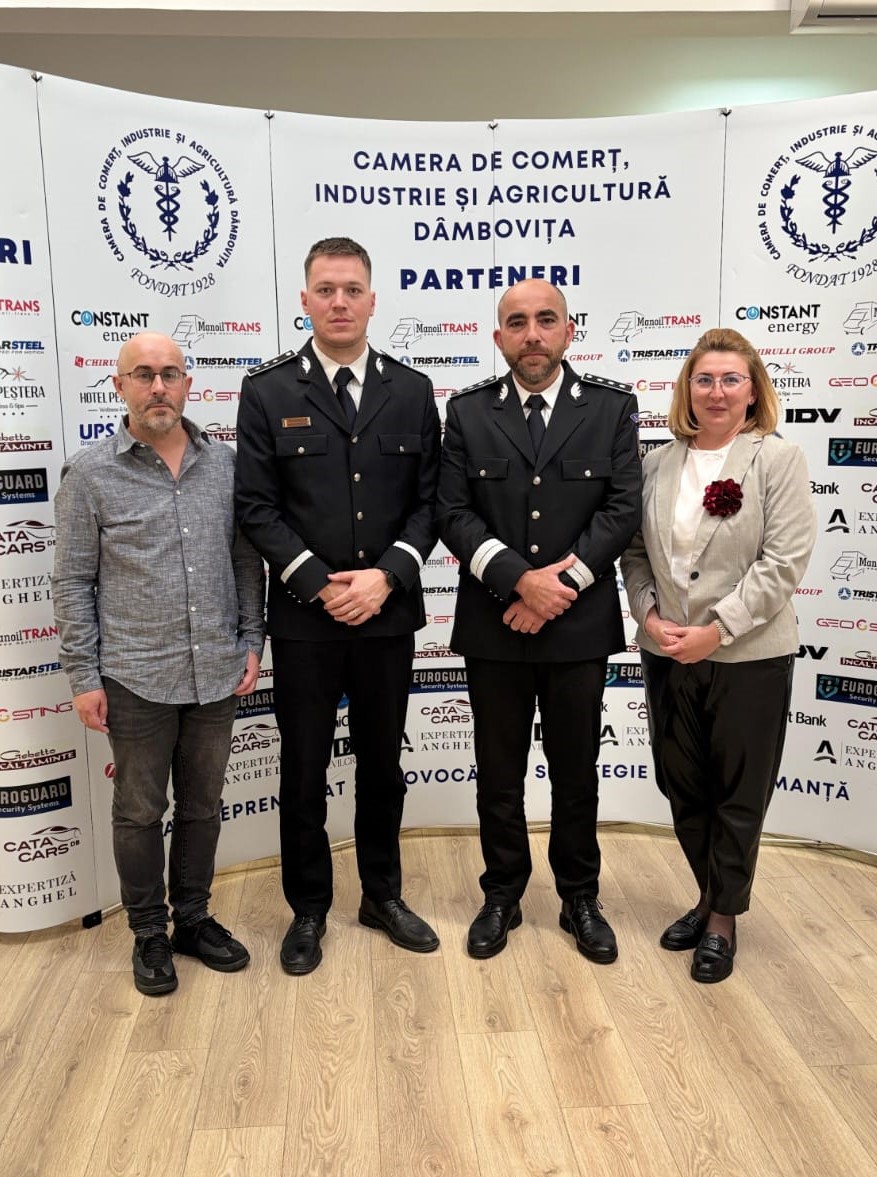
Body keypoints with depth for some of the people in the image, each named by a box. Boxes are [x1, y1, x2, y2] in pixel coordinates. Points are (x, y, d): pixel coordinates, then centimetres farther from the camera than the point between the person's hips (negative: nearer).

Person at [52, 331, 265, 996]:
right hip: (135, 680, -3)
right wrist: (84, 678, -6)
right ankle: (149, 933, 30)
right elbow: (73, 584, -4)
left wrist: (251, 643, 4)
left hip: (216, 675, 3)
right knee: (140, 812, 12)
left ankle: (193, 919, 34)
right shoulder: (90, 475, -5)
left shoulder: (224, 465, 3)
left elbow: (246, 562, 8)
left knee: (203, 806, 16)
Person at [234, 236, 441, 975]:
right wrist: (321, 585, -14)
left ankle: (383, 895, 33)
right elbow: (258, 508, -5)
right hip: (303, 617, -2)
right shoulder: (267, 392, -2)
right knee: (304, 771, 9)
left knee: (383, 763, 15)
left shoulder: (412, 391, 5)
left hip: (390, 614, 2)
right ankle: (308, 909, 27)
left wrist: (387, 576, -12)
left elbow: (429, 501, 2)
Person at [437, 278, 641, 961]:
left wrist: (562, 584, -15)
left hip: (581, 624, 0)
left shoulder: (612, 407, 1)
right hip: (494, 625, 0)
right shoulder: (468, 413, 1)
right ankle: (503, 896, 30)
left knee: (576, 771, 13)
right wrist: (520, 580, -17)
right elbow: (453, 515, -5)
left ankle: (580, 898, 31)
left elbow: (624, 508, -6)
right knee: (499, 773, 12)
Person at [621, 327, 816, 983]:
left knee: (739, 793, 9)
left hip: (749, 658, -4)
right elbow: (636, 551, 8)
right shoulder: (659, 463, 6)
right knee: (682, 784, 14)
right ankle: (710, 894, 36)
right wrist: (649, 615, -9)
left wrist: (717, 630, -18)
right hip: (667, 657, 4)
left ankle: (724, 917, 27)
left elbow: (783, 562, -14)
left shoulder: (778, 460, -7)